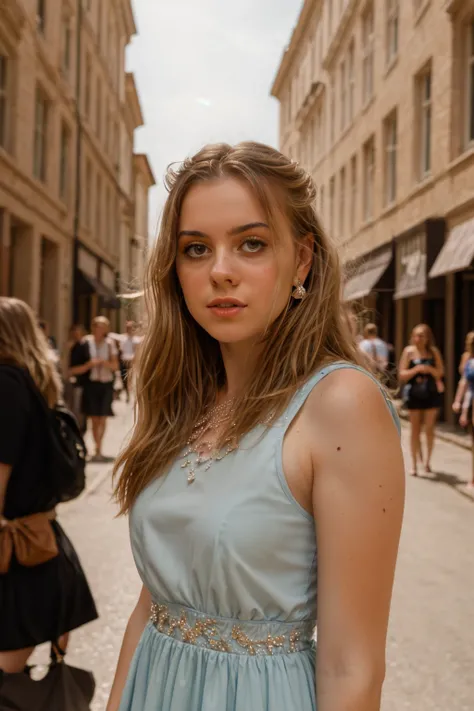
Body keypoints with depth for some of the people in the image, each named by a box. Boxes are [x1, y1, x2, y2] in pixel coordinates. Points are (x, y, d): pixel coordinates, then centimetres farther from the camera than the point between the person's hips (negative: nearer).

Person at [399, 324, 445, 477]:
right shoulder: (409, 351, -1)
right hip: (413, 394, -1)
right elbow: (402, 375, -3)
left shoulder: (433, 352, 3)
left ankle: (428, 461, 18)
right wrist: (416, 369, -17)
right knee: (415, 430, 4)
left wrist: (429, 369, -15)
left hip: (431, 394, 1)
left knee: (429, 429, 0)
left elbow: (440, 372, 3)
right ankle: (414, 464, 13)